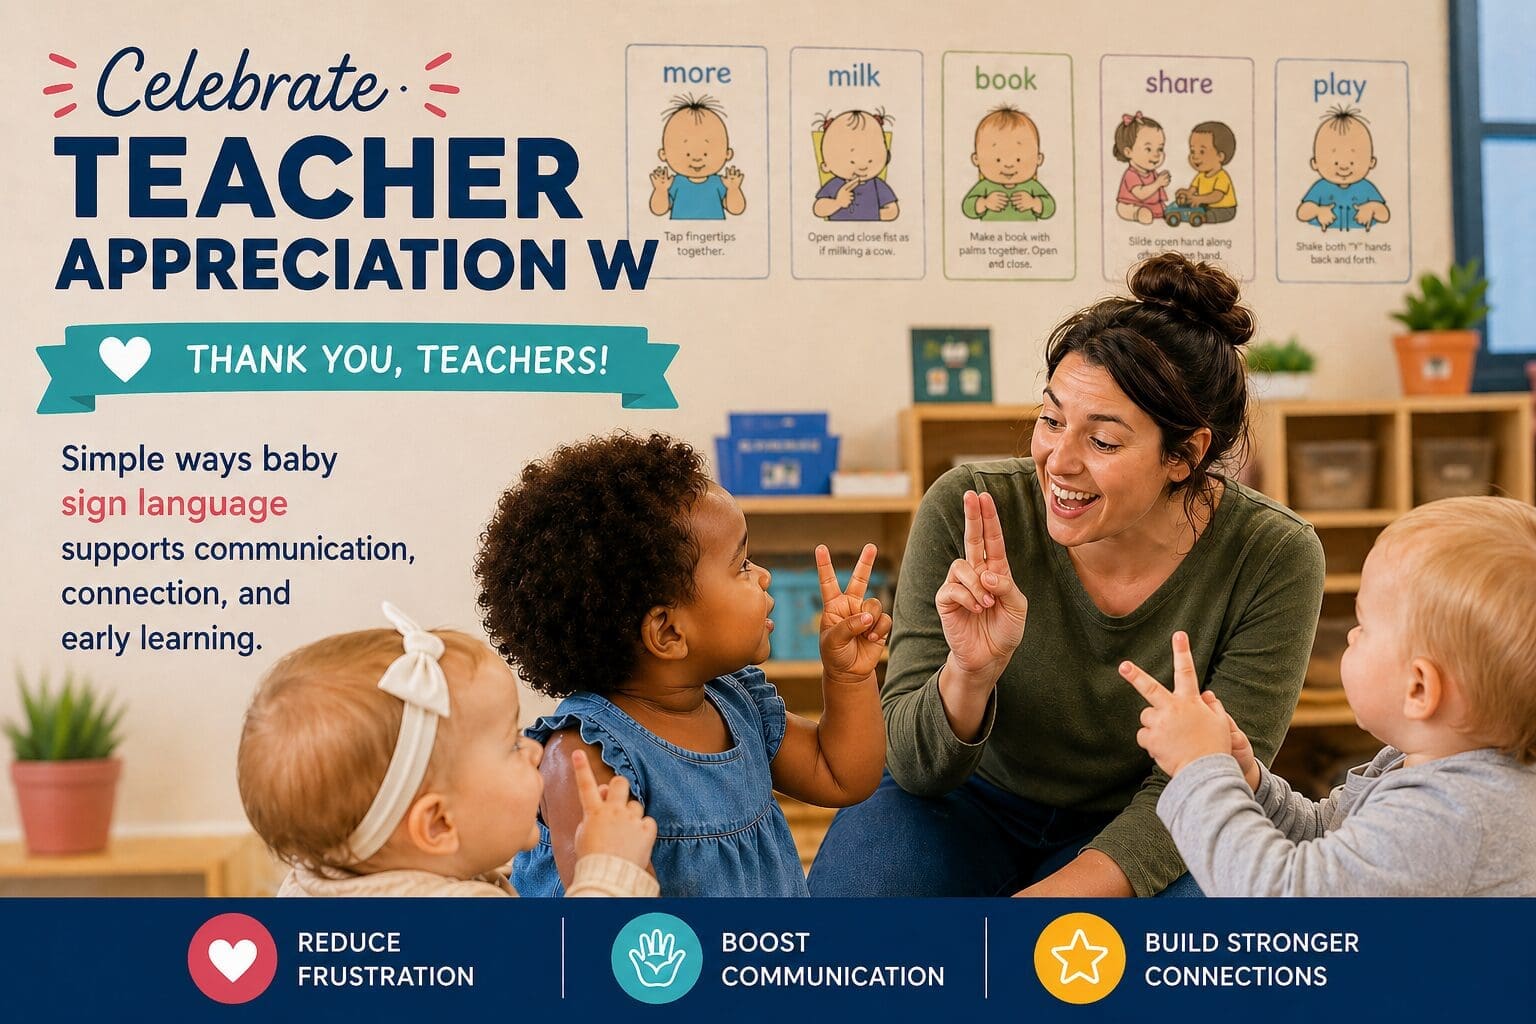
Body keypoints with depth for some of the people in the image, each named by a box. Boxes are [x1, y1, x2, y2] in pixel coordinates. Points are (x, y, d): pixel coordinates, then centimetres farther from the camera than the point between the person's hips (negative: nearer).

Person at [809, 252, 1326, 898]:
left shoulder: (1274, 560, -20)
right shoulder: (965, 516, -20)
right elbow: (917, 769, -15)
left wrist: (1054, 895, -32)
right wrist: (969, 674, -37)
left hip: (1129, 835, 1)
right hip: (972, 803, 0)